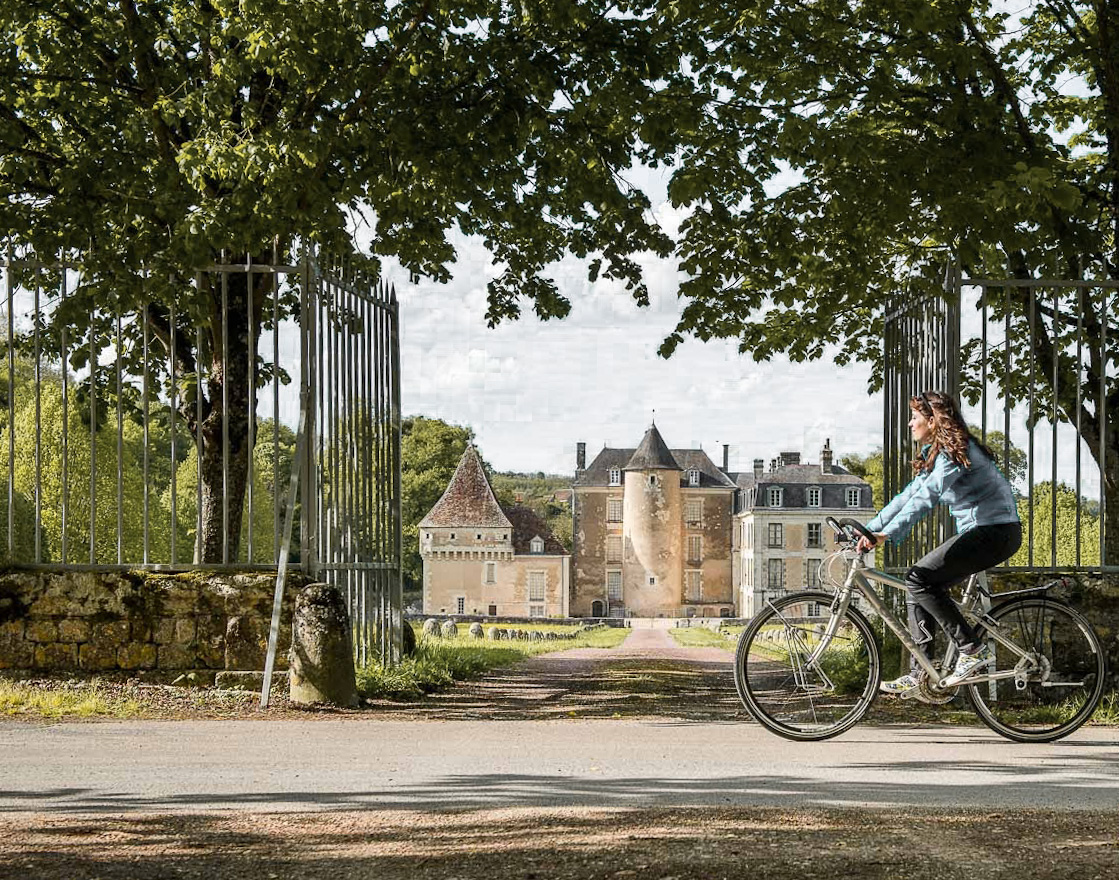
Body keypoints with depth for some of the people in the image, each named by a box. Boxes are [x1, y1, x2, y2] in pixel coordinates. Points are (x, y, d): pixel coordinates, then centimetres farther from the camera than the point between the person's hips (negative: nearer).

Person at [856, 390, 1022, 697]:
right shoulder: (936, 454, 15)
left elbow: (926, 497, -28)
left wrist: (886, 534, -34)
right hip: (978, 531, 10)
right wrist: (870, 529, 11)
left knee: (919, 579, -18)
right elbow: (909, 495, 18)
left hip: (996, 530, -10)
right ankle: (919, 674, 7)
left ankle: (973, 649, -12)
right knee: (918, 586, 6)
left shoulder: (955, 451, -17)